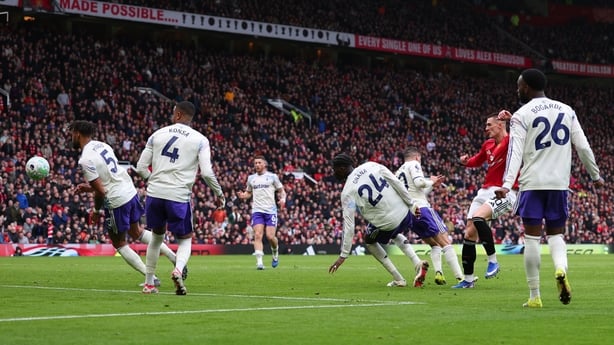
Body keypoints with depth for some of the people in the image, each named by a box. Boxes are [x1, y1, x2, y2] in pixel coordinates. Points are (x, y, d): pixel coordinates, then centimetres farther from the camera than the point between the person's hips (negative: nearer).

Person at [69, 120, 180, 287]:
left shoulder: (86, 159, -18)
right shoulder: (102, 145, 8)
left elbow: (101, 191, -18)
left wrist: (97, 211, -1)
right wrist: (89, 187, 18)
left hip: (116, 201, -8)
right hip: (130, 191, 8)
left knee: (119, 243, 13)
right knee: (136, 232, 28)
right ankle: (175, 259, 21)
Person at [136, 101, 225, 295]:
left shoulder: (157, 135, 9)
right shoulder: (200, 140, 2)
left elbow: (141, 167, 9)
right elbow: (207, 172, -6)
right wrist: (219, 194, 10)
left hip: (155, 193, 2)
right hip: (178, 197, -2)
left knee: (157, 236, 24)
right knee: (185, 239, 16)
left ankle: (148, 283, 23)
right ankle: (178, 270, -16)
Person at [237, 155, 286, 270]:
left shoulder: (272, 177, 4)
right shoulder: (251, 178, 13)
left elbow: (281, 191, 9)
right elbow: (248, 193, 23)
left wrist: (282, 199, -11)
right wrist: (243, 195, 0)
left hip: (270, 210, -2)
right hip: (257, 211, 2)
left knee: (270, 236, -8)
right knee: (257, 235, -13)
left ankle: (275, 253, 23)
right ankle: (259, 262, -18)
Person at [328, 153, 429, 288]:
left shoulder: (347, 193, -10)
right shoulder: (371, 165, 0)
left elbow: (349, 225, -10)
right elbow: (396, 182, -2)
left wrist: (343, 255, -3)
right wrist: (411, 204, 9)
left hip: (385, 223, -5)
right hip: (404, 213, 5)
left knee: (369, 241, 28)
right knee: (395, 234, 38)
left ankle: (398, 279, 23)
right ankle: (418, 264, 16)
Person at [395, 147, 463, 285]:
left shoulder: (398, 172, 26)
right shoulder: (414, 164, 3)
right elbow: (419, 182, -15)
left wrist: (432, 185, 29)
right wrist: (431, 181, 4)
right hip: (421, 208, -8)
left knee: (434, 245, 18)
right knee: (445, 243, -8)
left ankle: (438, 272, -3)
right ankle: (460, 276, -16)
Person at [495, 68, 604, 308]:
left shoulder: (521, 115, -3)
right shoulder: (566, 111, 10)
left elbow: (515, 152, -14)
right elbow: (583, 147, 10)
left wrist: (506, 184, -21)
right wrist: (596, 176, 20)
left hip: (533, 183, -4)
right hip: (560, 183, 4)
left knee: (532, 237, 0)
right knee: (555, 234, 14)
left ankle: (534, 296, 0)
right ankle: (561, 269, -17)